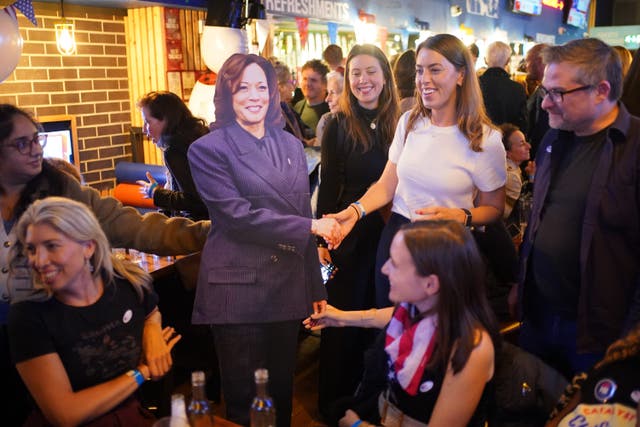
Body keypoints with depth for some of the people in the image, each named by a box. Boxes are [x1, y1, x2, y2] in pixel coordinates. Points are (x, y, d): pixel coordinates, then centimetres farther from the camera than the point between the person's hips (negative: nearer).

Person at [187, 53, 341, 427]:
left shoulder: (290, 145, 10)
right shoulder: (209, 149, -5)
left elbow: (304, 214, 12)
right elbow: (238, 215, -15)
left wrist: (316, 287, 12)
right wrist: (311, 227, -14)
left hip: (288, 285, 5)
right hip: (239, 288, -4)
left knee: (283, 389, 16)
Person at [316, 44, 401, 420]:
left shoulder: (400, 123, 1)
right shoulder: (339, 126, -5)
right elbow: (328, 186, -4)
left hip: (391, 233, 3)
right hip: (348, 233, -2)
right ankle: (334, 399, 27)